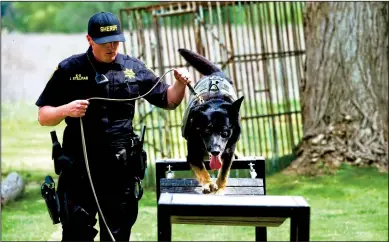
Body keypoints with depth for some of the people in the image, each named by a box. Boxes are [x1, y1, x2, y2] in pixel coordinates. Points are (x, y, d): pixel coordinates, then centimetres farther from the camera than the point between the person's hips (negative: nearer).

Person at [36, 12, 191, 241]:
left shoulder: (133, 68, 7)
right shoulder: (70, 69, 1)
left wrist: (180, 84, -6)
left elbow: (168, 100, 15)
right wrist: (66, 110, -17)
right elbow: (43, 116, 3)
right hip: (79, 168, -2)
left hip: (121, 168, 2)